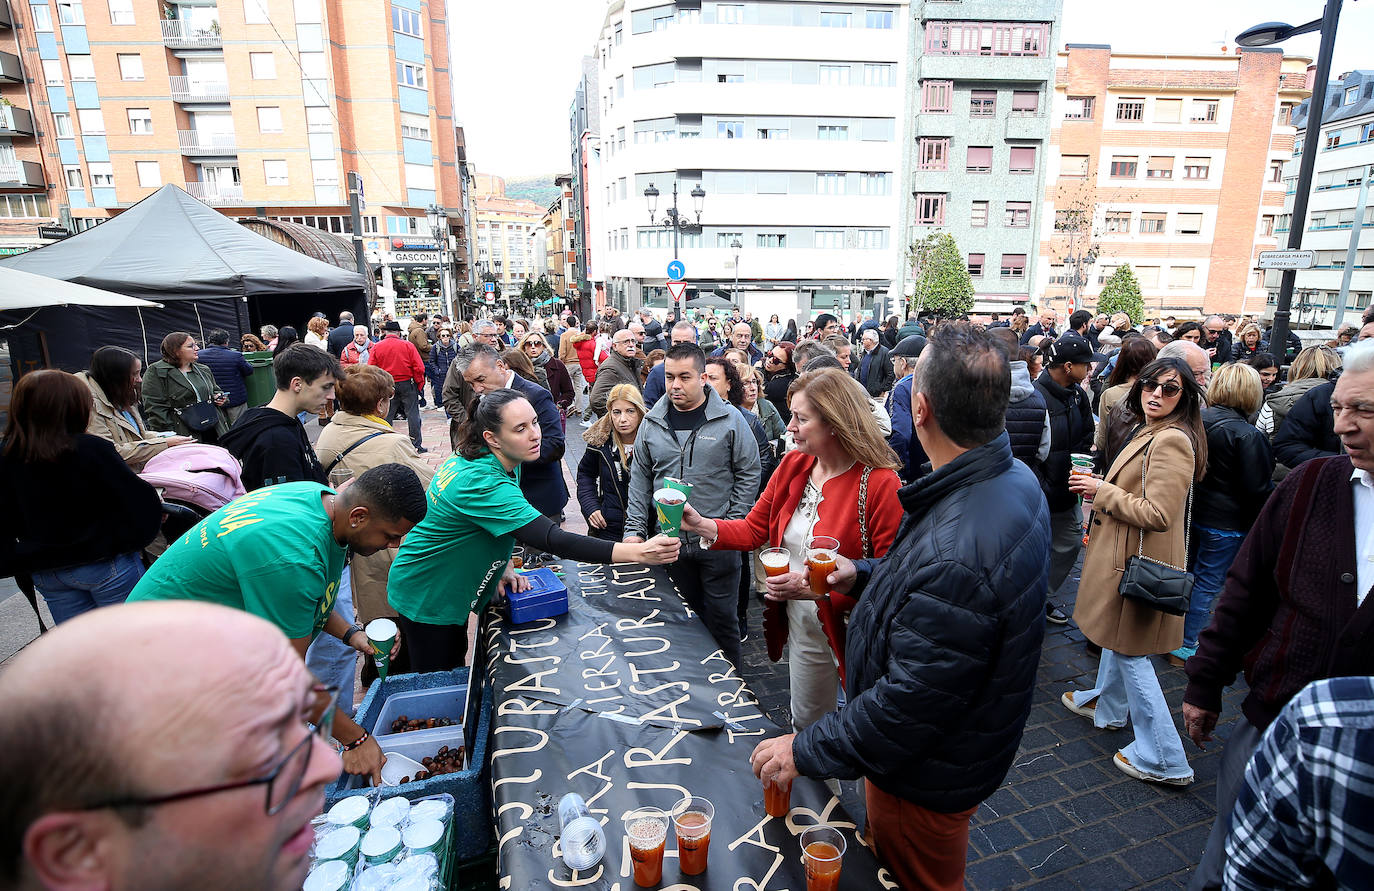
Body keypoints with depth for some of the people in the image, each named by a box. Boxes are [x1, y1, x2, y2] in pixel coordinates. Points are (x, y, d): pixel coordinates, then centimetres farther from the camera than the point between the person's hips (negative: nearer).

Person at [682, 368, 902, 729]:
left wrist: (819, 586, -30)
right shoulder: (792, 465, -2)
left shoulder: (880, 485, -23)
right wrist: (700, 524, -11)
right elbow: (754, 529, 3)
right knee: (804, 725, 25)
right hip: (801, 626, 6)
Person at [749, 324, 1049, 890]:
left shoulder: (954, 554, -42)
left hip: (925, 779, -8)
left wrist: (804, 750, -21)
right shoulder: (1015, 478, -8)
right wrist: (866, 576, 3)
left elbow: (909, 706, -33)